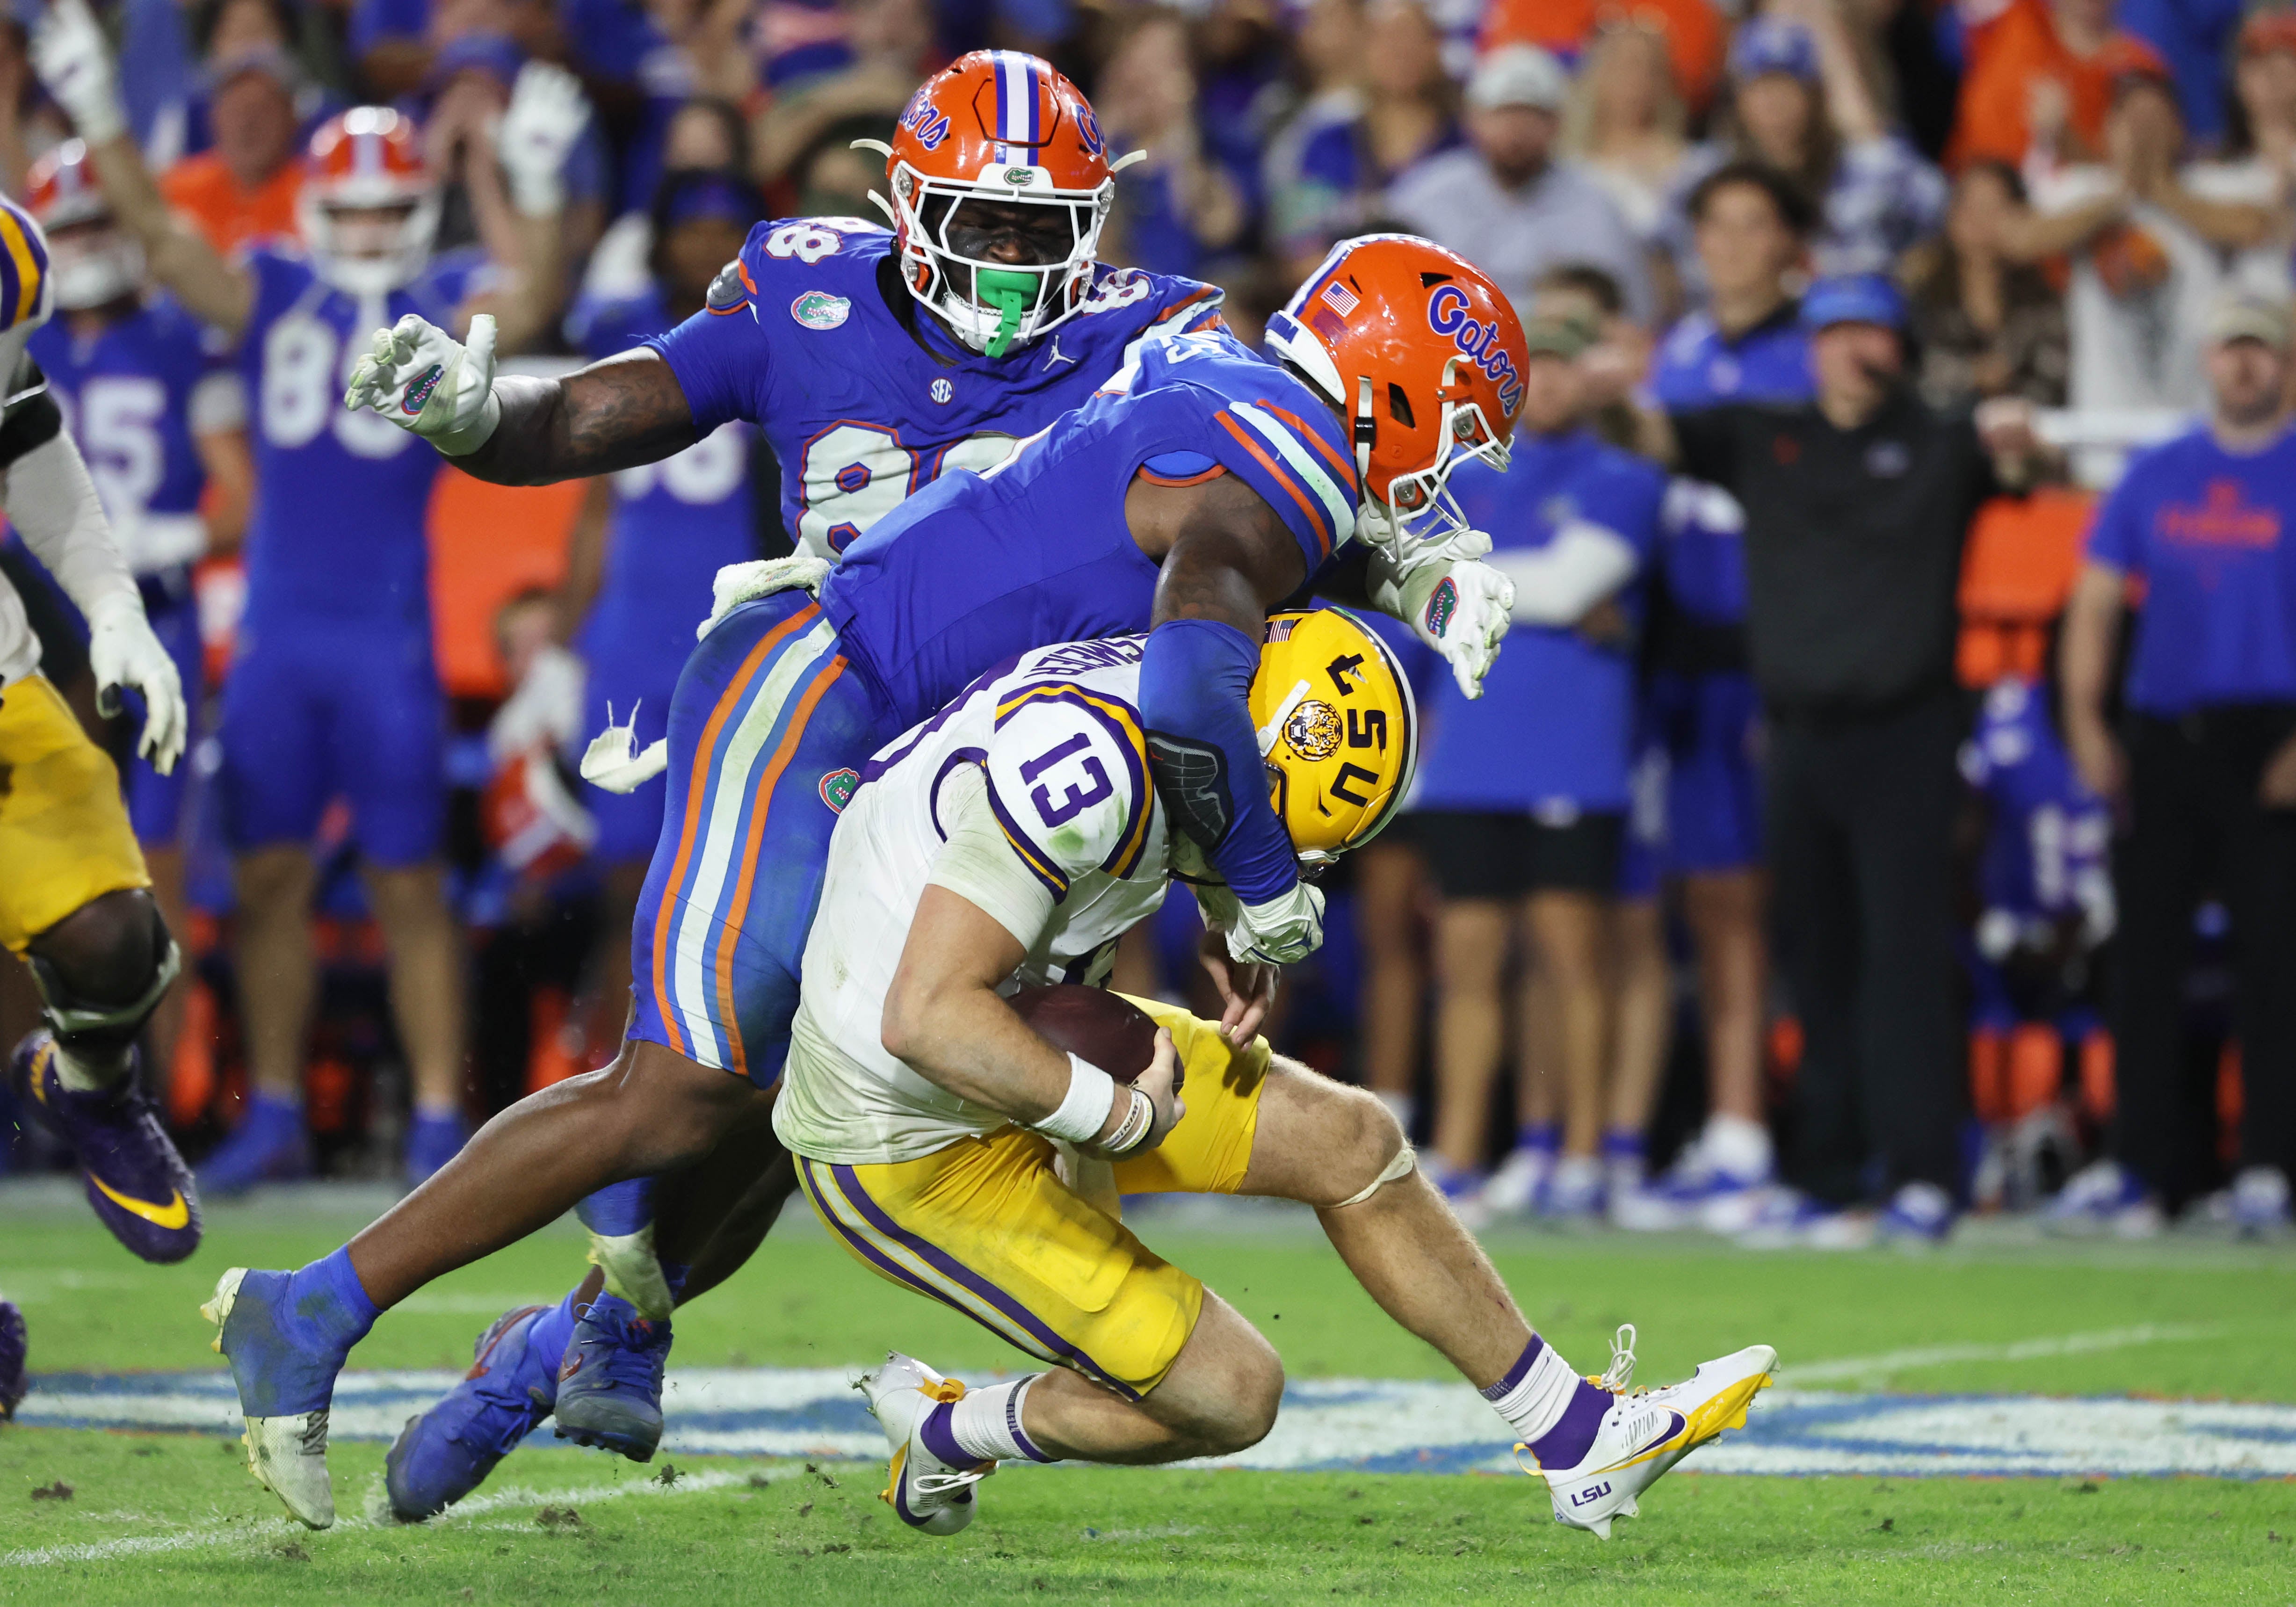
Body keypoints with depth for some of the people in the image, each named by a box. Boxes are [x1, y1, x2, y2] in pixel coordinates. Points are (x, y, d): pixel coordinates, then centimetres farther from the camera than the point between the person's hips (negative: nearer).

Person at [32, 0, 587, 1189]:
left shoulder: (447, 304, 0)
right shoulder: (271, 295, 7)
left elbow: (528, 309, -20)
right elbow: (159, 239, -2)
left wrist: (538, 190, -35)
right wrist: (98, 120, -13)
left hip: (390, 635, -3)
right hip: (276, 631, 3)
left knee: (408, 884, -1)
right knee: (269, 873, 7)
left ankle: (439, 1117, 3)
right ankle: (273, 1114, 16)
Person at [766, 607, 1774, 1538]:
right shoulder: (1089, 765, -34)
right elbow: (928, 1020, -39)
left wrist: (1232, 928, 0)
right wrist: (1123, 1115, -27)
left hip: (1020, 1053, 9)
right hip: (909, 1144, -9)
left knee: (1349, 1143, 8)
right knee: (1228, 1400, -3)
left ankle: (1580, 1438, 21)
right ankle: (945, 1434, 19)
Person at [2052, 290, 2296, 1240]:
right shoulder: (2155, 477, 13)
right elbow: (2097, 600, 14)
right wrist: (2086, 723, 2)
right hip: (2163, 736, 4)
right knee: (2145, 952, 3)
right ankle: (2139, 1170, 8)